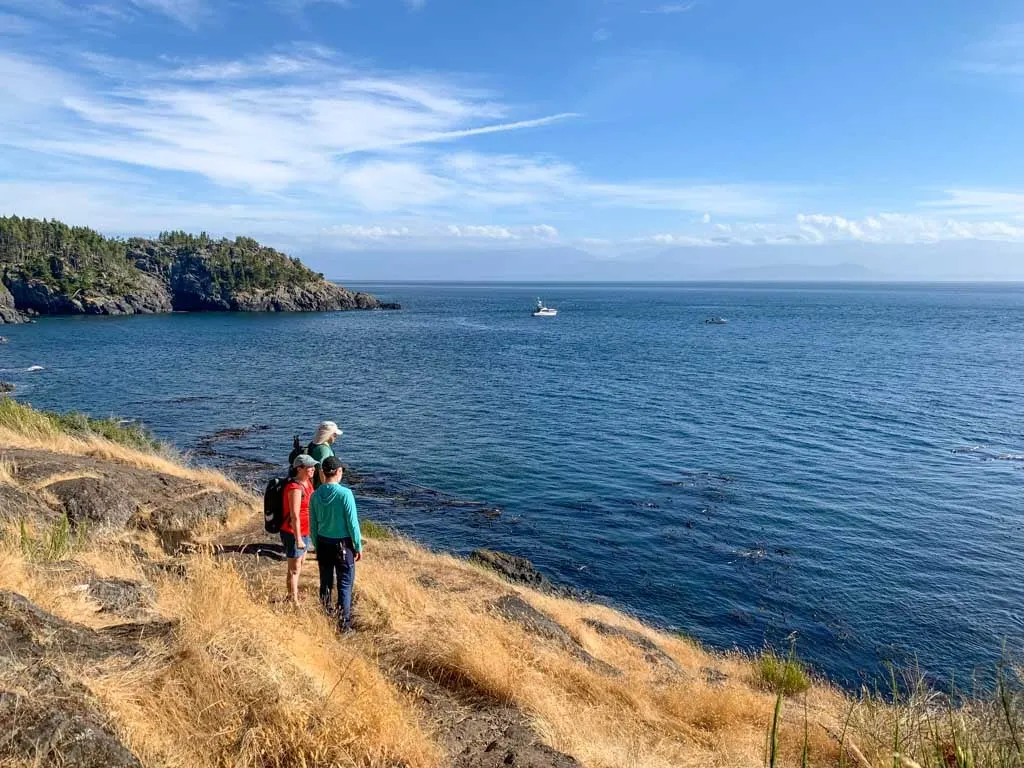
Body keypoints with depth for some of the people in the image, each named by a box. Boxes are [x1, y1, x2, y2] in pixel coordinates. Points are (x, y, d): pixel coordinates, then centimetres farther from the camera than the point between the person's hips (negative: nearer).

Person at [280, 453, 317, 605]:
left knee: (299, 565, 23)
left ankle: (294, 593, 39)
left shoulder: (307, 482, 4)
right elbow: (294, 516, -25)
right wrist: (298, 539, -24)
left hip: (304, 531, 9)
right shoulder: (295, 488, -24)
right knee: (294, 569, 2)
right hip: (293, 533, -9)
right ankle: (294, 601, 13)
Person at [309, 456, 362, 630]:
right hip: (343, 545, -4)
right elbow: (352, 523, -14)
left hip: (323, 544, 5)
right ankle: (344, 623, 9)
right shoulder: (345, 493, -17)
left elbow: (313, 526, 4)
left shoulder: (316, 495, -3)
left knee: (326, 583, 16)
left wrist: (317, 547, 17)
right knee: (345, 585, 6)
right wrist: (358, 546, -3)